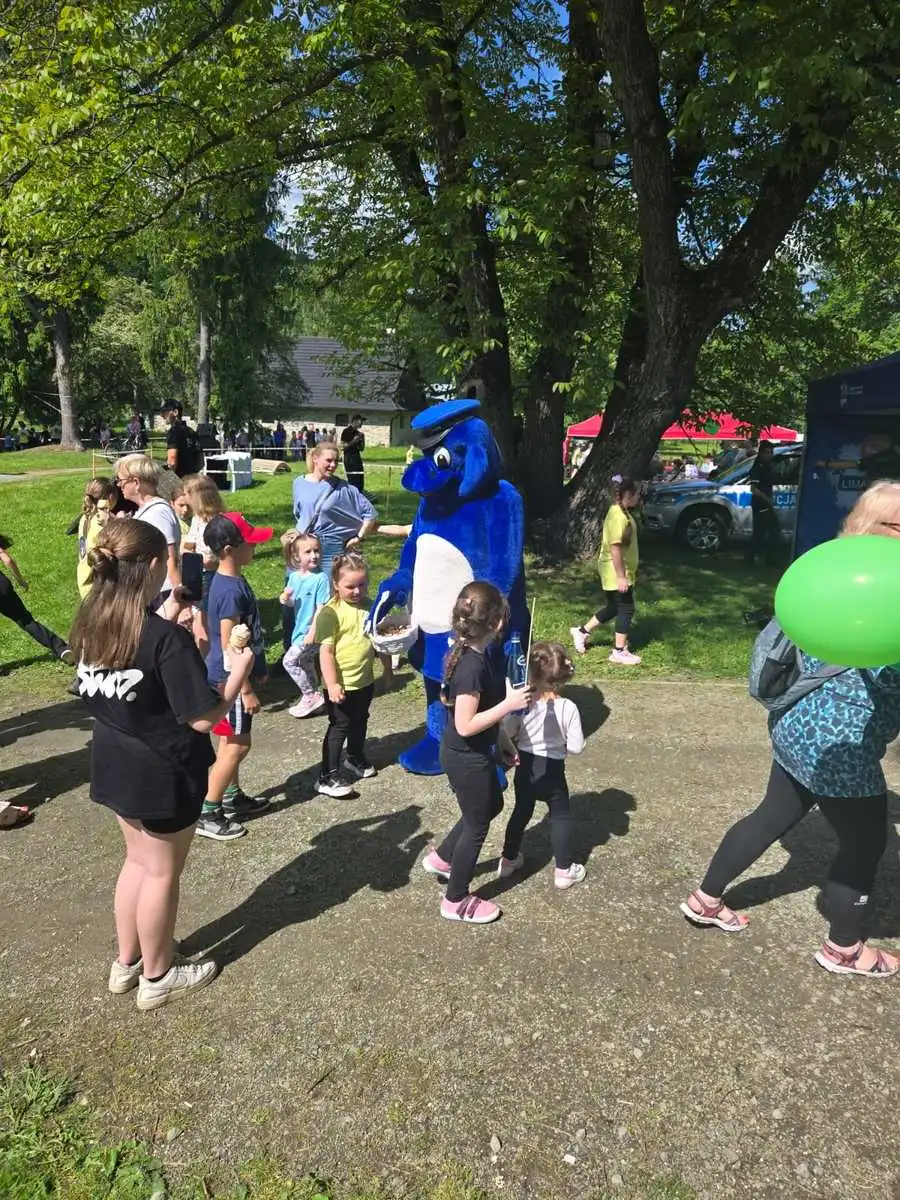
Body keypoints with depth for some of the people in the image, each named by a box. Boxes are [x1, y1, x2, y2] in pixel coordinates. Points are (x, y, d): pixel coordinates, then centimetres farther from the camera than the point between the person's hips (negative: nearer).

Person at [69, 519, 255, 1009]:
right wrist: (239, 671, -11)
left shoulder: (91, 622, -5)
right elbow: (204, 717, -24)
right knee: (162, 872, 13)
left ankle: (127, 961, 41)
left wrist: (165, 617, 10)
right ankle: (157, 976, 32)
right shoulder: (168, 638, -27)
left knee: (138, 859, 25)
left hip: (113, 763, 7)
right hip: (161, 772, -7)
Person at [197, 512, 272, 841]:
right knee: (237, 744, -1)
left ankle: (232, 797, 34)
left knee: (232, 742, 20)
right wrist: (247, 690, -21)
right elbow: (228, 646, -24)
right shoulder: (231, 590, -25)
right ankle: (207, 814, 7)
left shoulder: (232, 581, 6)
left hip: (236, 674, 9)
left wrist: (259, 669, 22)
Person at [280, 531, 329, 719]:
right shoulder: (294, 577, 2)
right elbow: (292, 604, 12)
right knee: (306, 665, 17)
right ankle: (313, 698, 32)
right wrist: (286, 599, -12)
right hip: (299, 630, 8)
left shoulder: (321, 579, -18)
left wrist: (312, 633, -20)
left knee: (289, 661, -9)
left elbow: (321, 608, -19)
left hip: (311, 631, -7)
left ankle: (311, 696, 3)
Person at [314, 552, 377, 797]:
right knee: (339, 726, -1)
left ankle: (356, 758, 45)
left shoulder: (369, 606, 2)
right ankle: (328, 777, 7)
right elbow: (326, 651, -21)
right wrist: (331, 684, -24)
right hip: (341, 684, -7)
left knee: (360, 722, 23)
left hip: (365, 680, 7)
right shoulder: (330, 612, -19)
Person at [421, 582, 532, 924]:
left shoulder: (473, 655, -1)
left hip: (470, 753, 9)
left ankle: (440, 858, 42)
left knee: (491, 805, 28)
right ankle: (456, 901, 27)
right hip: (466, 758, -9)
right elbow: (466, 725, -29)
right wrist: (509, 704, -27)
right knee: (477, 824, 9)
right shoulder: (474, 666, -30)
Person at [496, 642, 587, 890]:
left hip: (525, 767, 3)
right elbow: (576, 747, -16)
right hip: (552, 770, -2)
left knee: (521, 812, 21)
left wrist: (514, 750, 8)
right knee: (561, 816, 16)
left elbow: (505, 732, -11)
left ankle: (508, 860, 36)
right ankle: (564, 870, 23)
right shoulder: (568, 708, -20)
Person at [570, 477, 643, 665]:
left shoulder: (621, 512, 11)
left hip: (621, 572, 10)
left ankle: (582, 631, 27)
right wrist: (621, 576, -25)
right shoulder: (619, 517, -22)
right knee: (626, 609, -1)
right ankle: (619, 652, 8)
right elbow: (615, 548, -26)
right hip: (616, 573, -10)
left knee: (613, 608, 18)